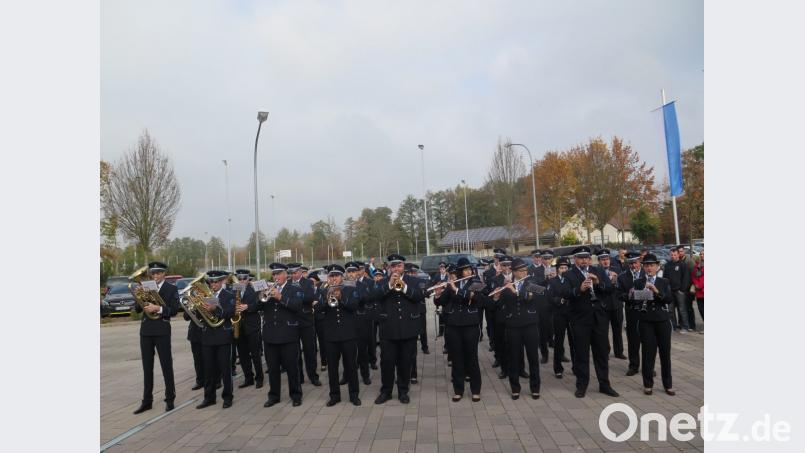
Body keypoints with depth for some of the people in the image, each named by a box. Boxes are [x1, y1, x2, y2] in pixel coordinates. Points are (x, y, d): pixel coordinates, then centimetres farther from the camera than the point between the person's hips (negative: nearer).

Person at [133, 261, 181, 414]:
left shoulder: (172, 289, 0)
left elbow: (174, 310, -9)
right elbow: (137, 309, 7)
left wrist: (158, 308, -21)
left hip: (162, 331, -4)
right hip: (145, 331, 4)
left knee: (166, 366, 1)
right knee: (147, 367, 9)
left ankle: (170, 399, 11)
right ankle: (147, 401, 18)